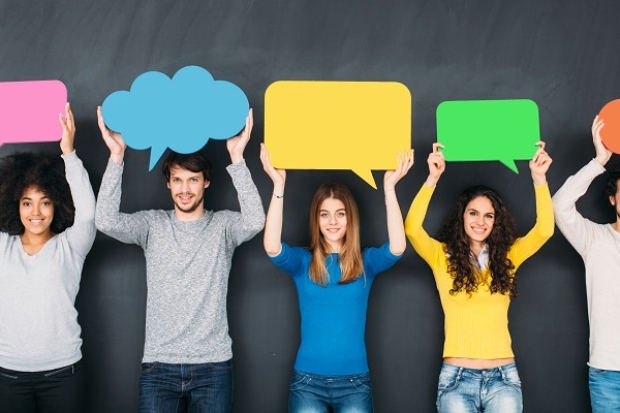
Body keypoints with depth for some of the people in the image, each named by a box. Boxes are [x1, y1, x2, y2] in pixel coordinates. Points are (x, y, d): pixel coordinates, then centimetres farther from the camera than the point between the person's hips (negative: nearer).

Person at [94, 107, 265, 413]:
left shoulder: (223, 225, 2)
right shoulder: (152, 224, 5)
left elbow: (255, 221, -19)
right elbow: (106, 221, -12)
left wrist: (237, 158, -24)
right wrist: (116, 156, -17)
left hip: (213, 366, 0)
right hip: (159, 366, 1)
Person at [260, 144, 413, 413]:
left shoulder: (366, 262, 4)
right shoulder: (302, 262, 3)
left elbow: (397, 247, -15)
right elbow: (272, 247, -17)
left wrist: (389, 187, -18)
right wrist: (279, 185, -20)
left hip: (355, 382, 0)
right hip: (307, 381, 0)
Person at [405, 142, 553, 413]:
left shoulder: (507, 257, 9)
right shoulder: (442, 256, 3)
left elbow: (544, 229, -4)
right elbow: (412, 229, -14)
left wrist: (539, 178, -13)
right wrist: (432, 179, -21)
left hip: (502, 376, 2)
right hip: (457, 377, -1)